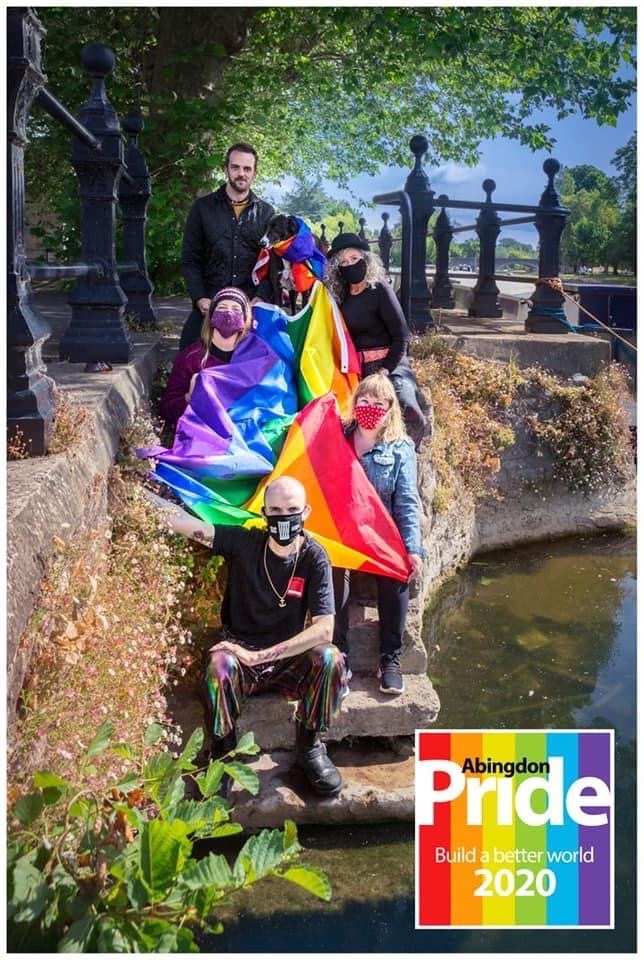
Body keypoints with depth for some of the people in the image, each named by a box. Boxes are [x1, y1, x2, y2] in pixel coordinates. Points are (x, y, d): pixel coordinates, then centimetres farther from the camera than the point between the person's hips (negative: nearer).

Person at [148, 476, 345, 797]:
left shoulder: (314, 558, -10)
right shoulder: (244, 543, -8)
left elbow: (324, 628, -20)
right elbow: (181, 521, -16)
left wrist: (260, 655, -26)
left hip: (290, 661, 1)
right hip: (240, 654, -1)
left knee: (330, 658, -29)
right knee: (220, 665, -35)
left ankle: (309, 746, -5)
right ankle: (223, 751, -9)